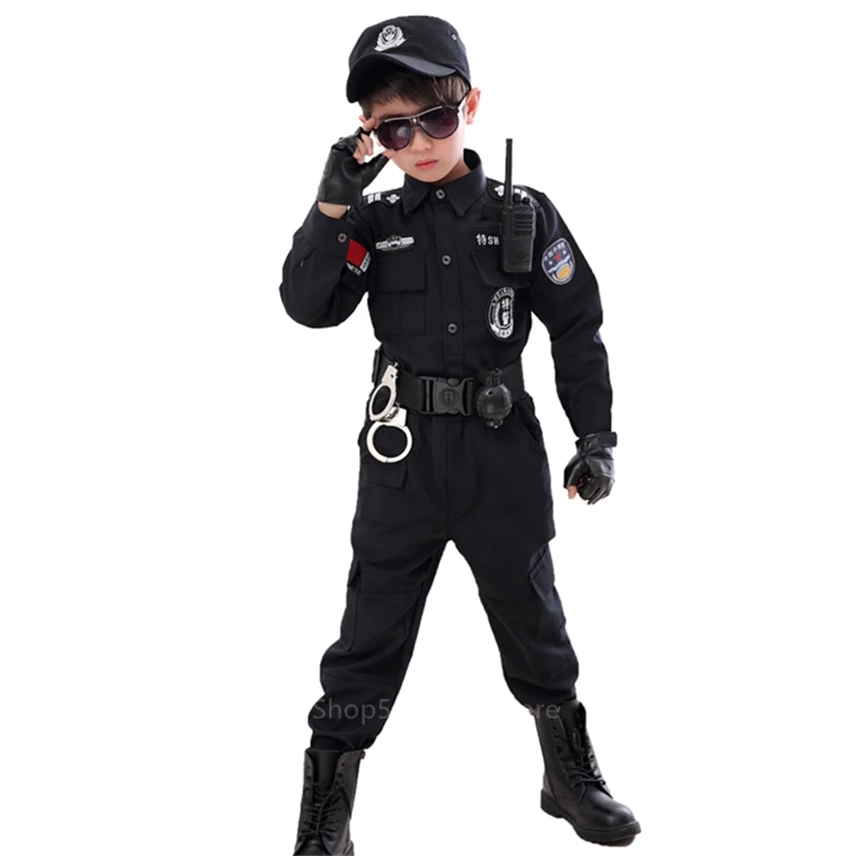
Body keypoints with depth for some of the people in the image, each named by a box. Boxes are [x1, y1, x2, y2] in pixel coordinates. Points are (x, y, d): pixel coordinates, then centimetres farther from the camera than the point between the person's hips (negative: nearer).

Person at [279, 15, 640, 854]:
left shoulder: (523, 214, -3)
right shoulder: (374, 222, 1)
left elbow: (577, 330, 0)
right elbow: (307, 306, -10)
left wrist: (596, 438, -4)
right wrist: (331, 207, -19)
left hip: (502, 453, 0)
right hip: (401, 454, 0)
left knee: (533, 620, 15)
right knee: (369, 638, 4)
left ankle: (570, 776, 35)